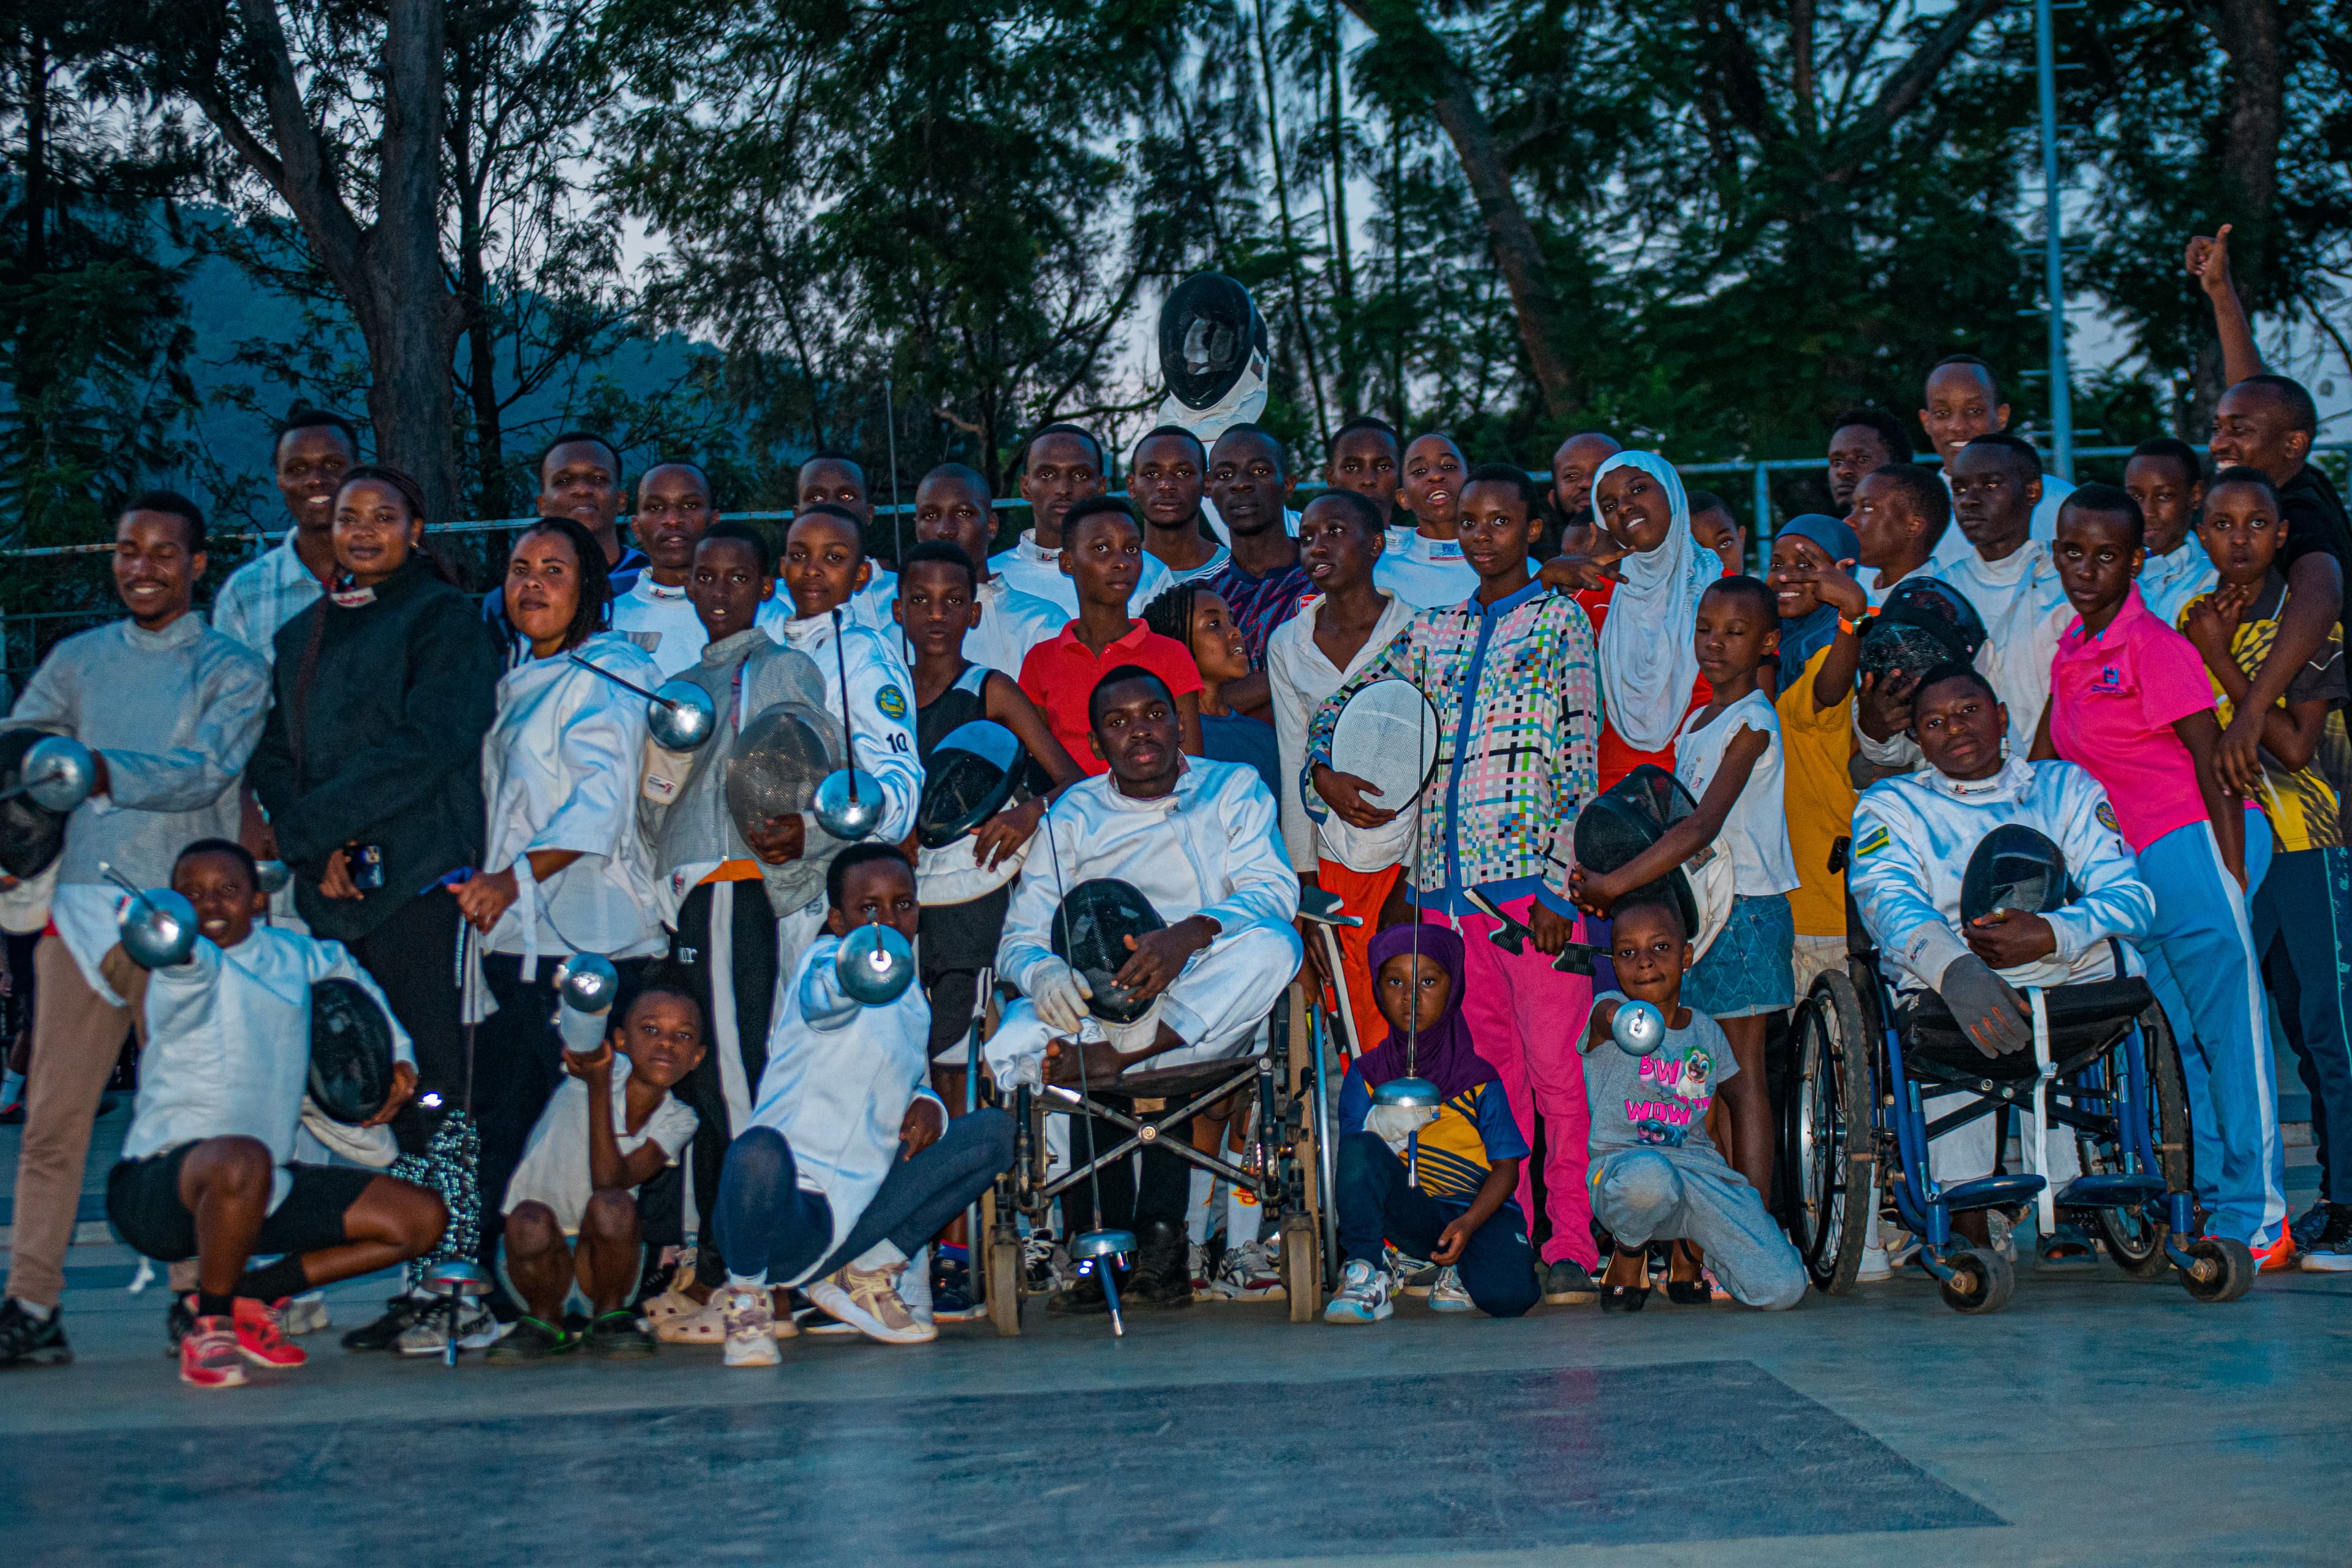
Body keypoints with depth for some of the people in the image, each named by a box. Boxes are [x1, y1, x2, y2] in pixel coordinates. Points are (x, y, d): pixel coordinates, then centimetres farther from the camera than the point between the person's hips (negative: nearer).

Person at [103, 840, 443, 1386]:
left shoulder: (293, 956, 7)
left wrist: (396, 1053, 23)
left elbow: (343, 969, 31)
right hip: (162, 1186, -7)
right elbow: (194, 964, -38)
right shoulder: (184, 974, -12)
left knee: (423, 1220, 0)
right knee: (241, 1160, -41)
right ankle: (209, 1325, -15)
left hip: (267, 1193, 7)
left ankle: (247, 1297, 8)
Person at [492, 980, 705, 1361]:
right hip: (542, 1259, -1)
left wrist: (598, 1087, -31)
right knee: (530, 1219, -34)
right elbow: (583, 1033, -39)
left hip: (604, 1258, 1)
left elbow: (610, 1180, -22)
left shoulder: (678, 1120, -4)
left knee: (611, 1205, -30)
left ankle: (610, 1317, -6)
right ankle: (544, 1323, -5)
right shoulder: (606, 1068, -12)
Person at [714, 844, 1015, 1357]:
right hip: (789, 1211, -7)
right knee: (760, 1150, -40)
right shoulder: (822, 959, -11)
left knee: (994, 1130, 2)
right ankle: (747, 1296, -7)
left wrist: (926, 1104, 2)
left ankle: (867, 1271, 6)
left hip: (856, 1212, 7)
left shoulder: (910, 997, 13)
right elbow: (823, 995, -37)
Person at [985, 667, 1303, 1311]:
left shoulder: (1232, 788, 10)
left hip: (1212, 1003, -1)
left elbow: (1274, 891, -7)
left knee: (1272, 944, -32)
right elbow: (1021, 937, 5)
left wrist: (1190, 933, -28)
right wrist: (1043, 972, -21)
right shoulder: (1074, 816, 13)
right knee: (1014, 1042, -32)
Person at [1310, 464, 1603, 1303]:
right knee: (1485, 1067, 8)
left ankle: (1571, 1244, -1)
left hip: (1529, 874, -5)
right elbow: (1343, 702, 27)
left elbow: (1579, 758, -3)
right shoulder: (1432, 630, 18)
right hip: (1444, 879, 5)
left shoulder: (1558, 618, 5)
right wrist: (1326, 770, 5)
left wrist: (1559, 882, -11)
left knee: (1554, 1066, -6)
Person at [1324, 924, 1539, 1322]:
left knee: (1509, 1295, -30)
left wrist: (1467, 1223, -22)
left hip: (1478, 1210, 0)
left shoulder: (1478, 1078, -1)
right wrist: (1382, 1127, -29)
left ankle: (1459, 1269, 6)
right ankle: (1367, 1278, -18)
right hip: (1412, 1212, 1)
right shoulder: (1366, 1074, 1)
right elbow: (1347, 1162, -6)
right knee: (1360, 1147, -27)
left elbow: (1506, 1166, -4)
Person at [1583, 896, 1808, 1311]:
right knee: (1648, 1177, -43)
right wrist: (1620, 1016, -58)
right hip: (1624, 1163, -4)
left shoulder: (1705, 1028, 10)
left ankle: (1690, 1249, 18)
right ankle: (1629, 1254, -6)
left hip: (1701, 1166, 4)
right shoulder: (1608, 1009, -6)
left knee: (1783, 1289, -14)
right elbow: (1608, 1015, -32)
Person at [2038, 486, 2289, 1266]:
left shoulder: (2154, 645, -10)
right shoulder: (2071, 648, 13)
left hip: (2195, 845, -8)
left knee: (2231, 1034, -4)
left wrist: (2231, 876, -15)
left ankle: (2257, 1218, 1)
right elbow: (2046, 761, 22)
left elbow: (2214, 761, -12)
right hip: (2133, 862, 8)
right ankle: (2210, 1201, 18)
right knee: (2177, 1042, 11)